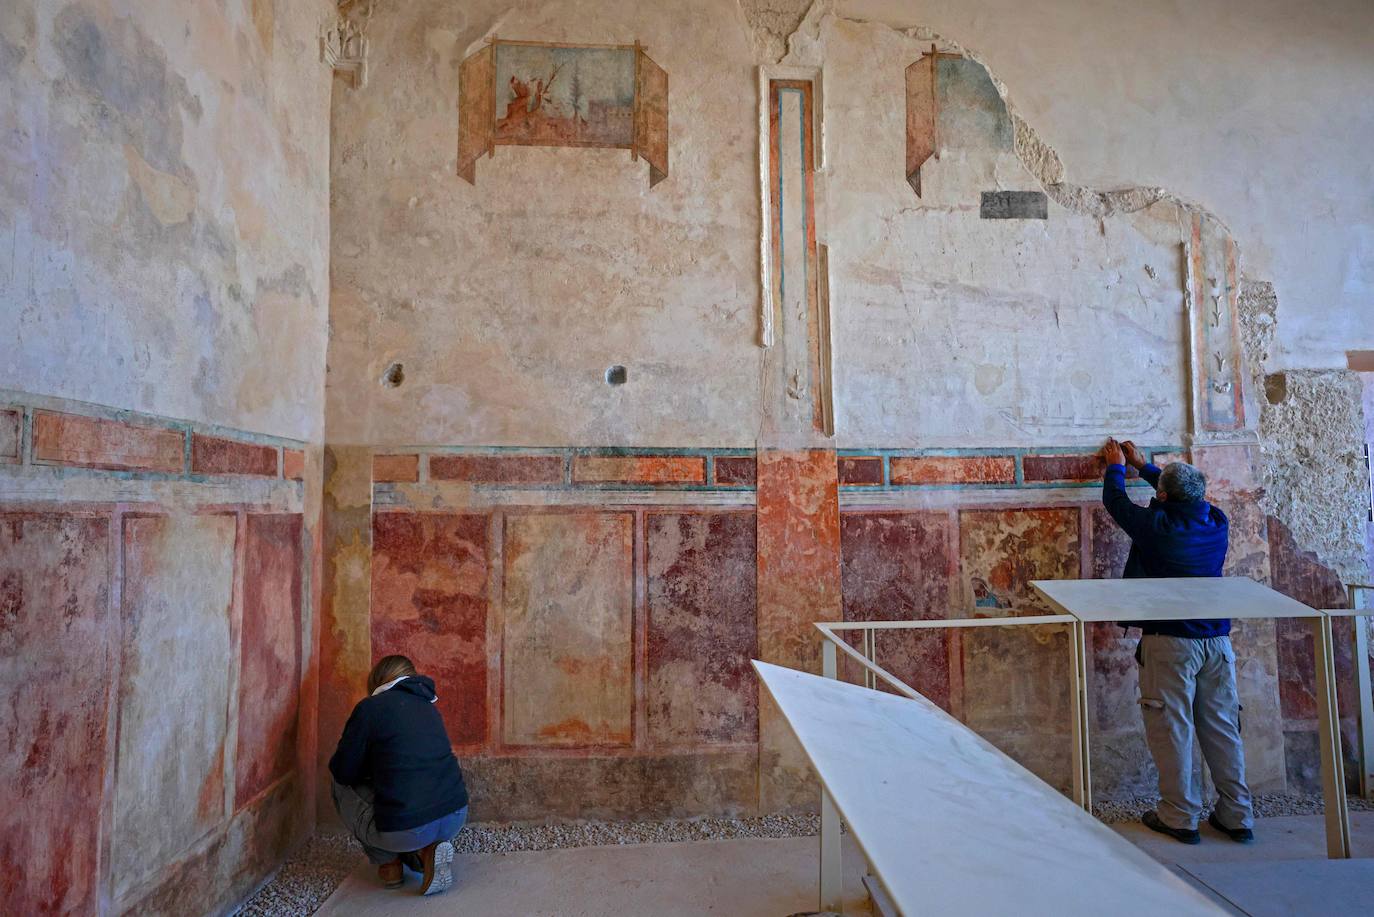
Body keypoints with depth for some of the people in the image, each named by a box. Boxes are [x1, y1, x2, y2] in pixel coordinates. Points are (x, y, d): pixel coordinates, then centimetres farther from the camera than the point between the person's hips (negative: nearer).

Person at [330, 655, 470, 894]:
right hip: (456, 818, 6)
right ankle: (425, 850, 15)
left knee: (342, 787, 21)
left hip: (405, 830, -6)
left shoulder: (370, 707, -1)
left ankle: (388, 863, 17)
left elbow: (342, 772, 3)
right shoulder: (427, 706, 17)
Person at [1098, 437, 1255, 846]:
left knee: (1171, 728, 3)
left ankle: (1180, 818, 9)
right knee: (1222, 727, 12)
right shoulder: (1217, 522, 2)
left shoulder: (1156, 526, -14)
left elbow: (1115, 501, 3)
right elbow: (1188, 495, 23)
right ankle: (1237, 816, 20)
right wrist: (1142, 465, 34)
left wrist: (1116, 467, 23)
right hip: (1217, 640, 6)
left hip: (1170, 642, -6)